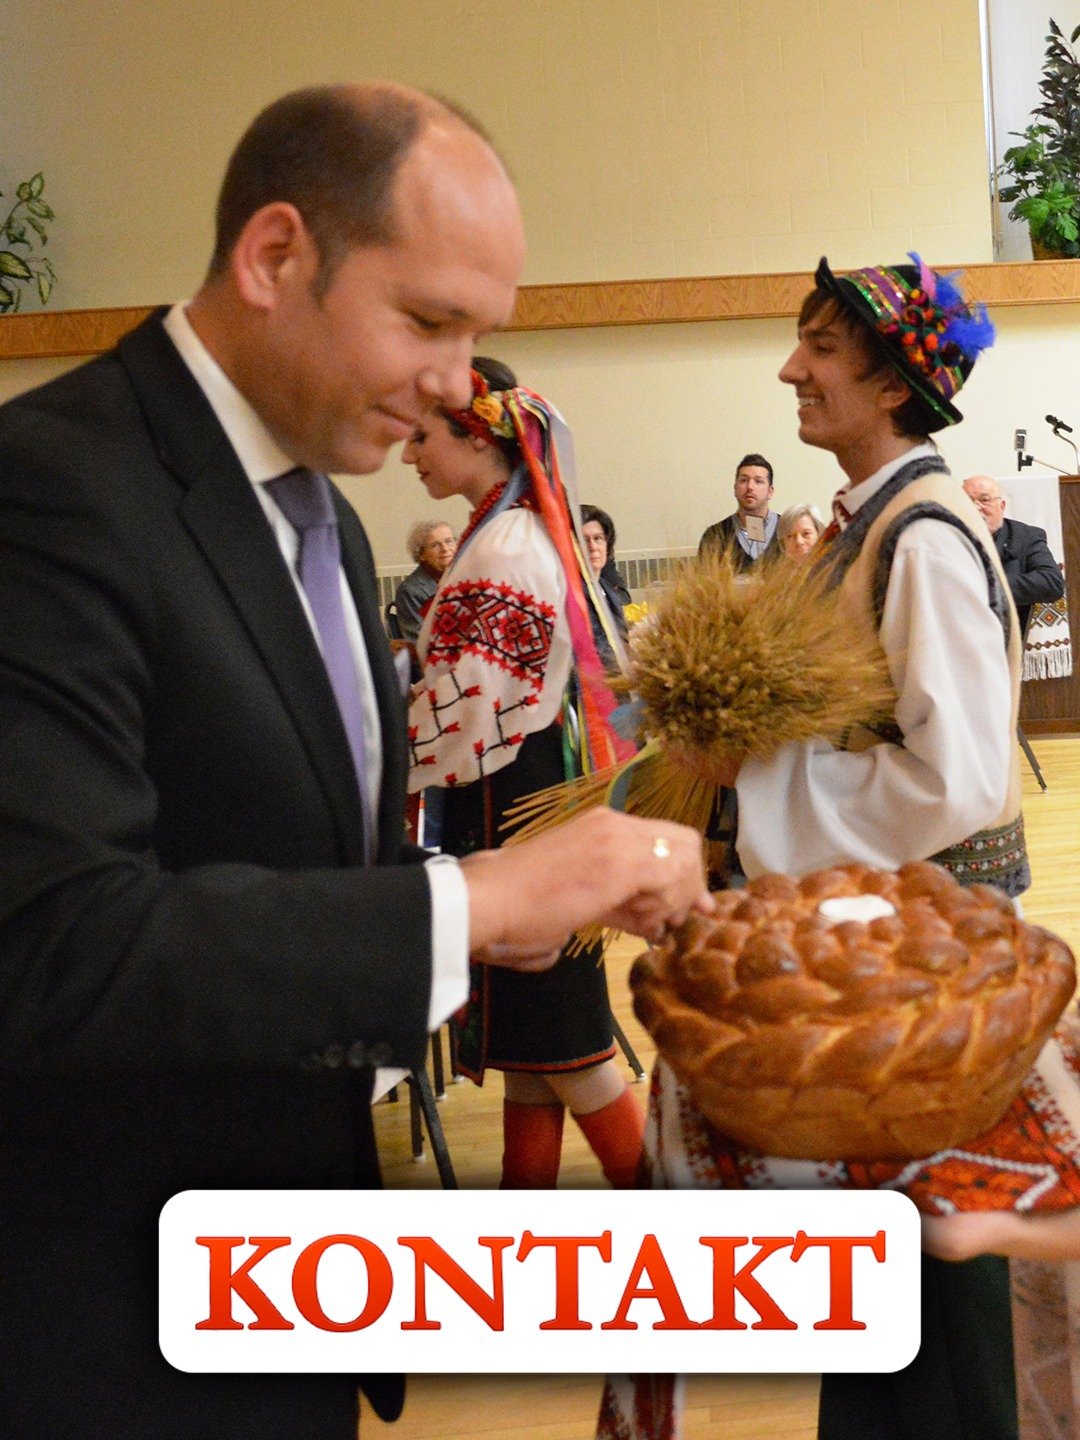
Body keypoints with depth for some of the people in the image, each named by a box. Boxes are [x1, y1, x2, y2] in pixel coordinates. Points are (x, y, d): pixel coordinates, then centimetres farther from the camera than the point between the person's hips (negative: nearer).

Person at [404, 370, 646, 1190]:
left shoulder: (502, 550, -19)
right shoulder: (527, 531, 11)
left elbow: (465, 708, -22)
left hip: (511, 812, -10)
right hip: (534, 792, 10)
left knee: (558, 1038, 4)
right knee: (530, 1032, 17)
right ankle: (528, 1196, 30)